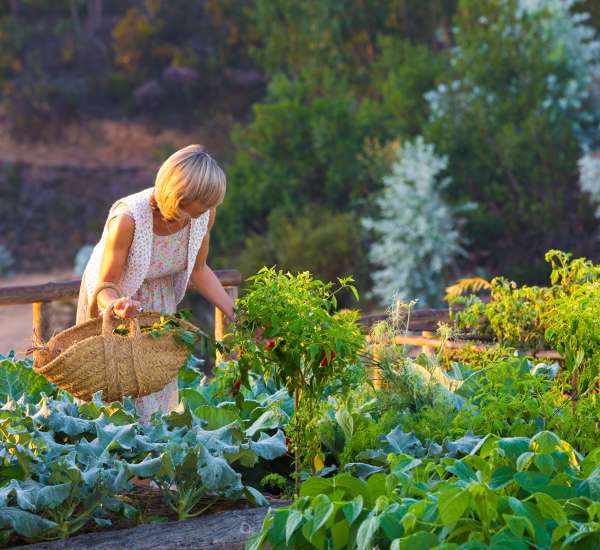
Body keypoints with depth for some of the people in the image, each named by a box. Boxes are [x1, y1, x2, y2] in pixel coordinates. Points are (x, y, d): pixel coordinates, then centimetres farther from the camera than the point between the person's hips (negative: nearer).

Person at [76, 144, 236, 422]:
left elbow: (198, 270, -5)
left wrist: (234, 314, -9)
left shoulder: (205, 214, -24)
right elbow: (105, 286, -27)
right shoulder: (128, 217, -38)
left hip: (160, 300, 4)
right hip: (112, 296, -4)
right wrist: (118, 306, -49)